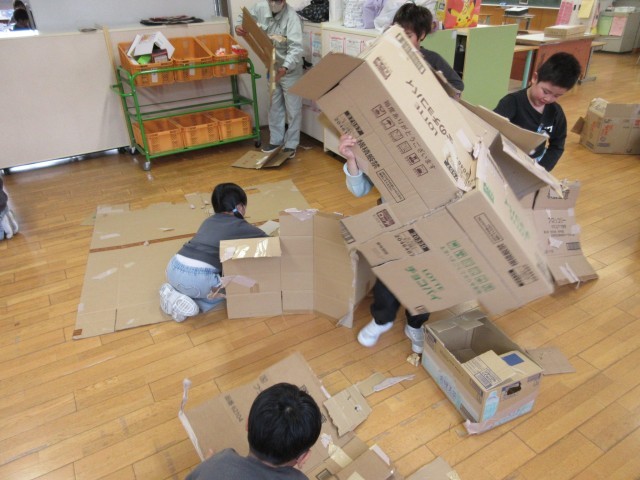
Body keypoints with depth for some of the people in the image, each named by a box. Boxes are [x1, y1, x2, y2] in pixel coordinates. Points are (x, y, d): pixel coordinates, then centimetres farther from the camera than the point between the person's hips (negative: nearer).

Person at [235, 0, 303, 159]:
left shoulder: (291, 17, -26)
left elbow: (296, 48, -35)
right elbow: (245, 18, 8)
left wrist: (285, 68, -49)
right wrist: (239, 27, -16)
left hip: (290, 70, -6)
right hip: (272, 67, 6)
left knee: (292, 109, 2)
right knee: (274, 106, 16)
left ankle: (291, 144, 13)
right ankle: (275, 140, 29)